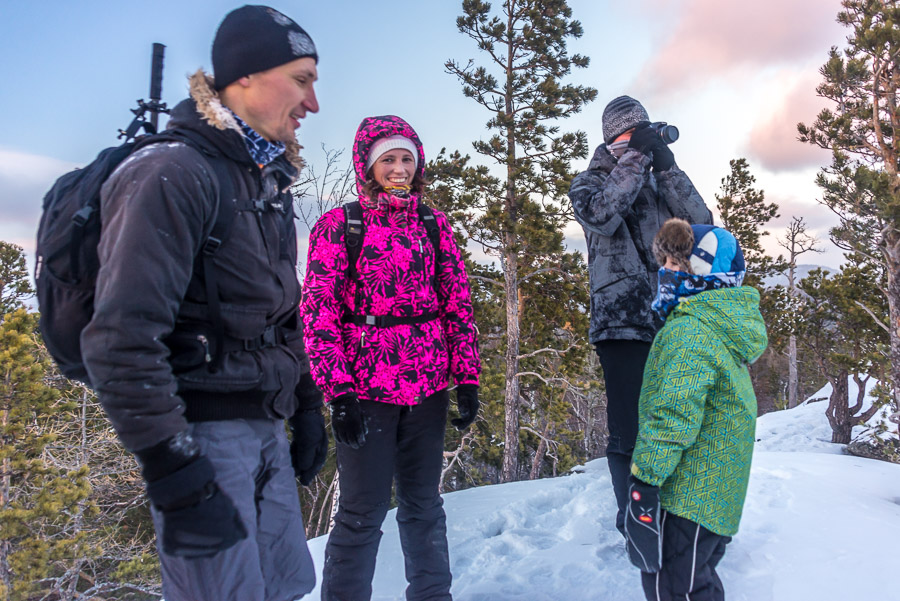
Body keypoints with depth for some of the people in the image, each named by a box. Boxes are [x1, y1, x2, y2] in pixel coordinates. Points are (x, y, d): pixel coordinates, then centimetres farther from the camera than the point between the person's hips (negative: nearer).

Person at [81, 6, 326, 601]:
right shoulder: (173, 173, -14)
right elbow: (122, 339, -21)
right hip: (202, 432, -8)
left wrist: (308, 408, 17)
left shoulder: (270, 184, 14)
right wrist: (178, 477, -21)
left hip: (266, 429, 8)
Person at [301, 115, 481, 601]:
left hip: (428, 387, 4)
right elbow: (318, 311, -5)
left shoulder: (434, 224, 9)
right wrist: (338, 391, -12)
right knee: (363, 509, 3)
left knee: (424, 503, 16)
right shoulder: (338, 224, -2)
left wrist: (467, 378, 3)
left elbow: (457, 304, 9)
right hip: (366, 389, -3)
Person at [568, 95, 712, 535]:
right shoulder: (590, 182, 8)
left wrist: (667, 167, -3)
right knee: (630, 431, -3)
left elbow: (700, 223, 4)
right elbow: (601, 214, -17)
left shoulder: (659, 185, 20)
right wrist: (636, 156, -10)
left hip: (671, 322, 5)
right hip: (623, 322, -5)